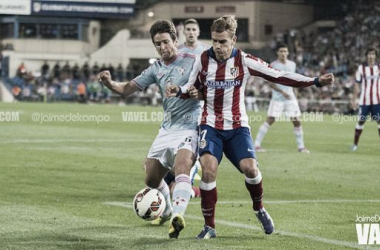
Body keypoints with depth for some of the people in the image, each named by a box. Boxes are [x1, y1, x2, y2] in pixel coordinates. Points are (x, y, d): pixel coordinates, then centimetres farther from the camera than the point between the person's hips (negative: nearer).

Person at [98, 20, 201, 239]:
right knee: (151, 179, 11)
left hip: (189, 128, -7)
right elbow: (127, 89, 12)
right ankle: (166, 212, 39)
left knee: (182, 166, -33)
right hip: (167, 129, 7)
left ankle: (178, 216, -48)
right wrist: (109, 83, -8)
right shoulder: (156, 69, 11)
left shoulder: (192, 62, -5)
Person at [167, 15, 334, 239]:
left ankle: (259, 209, 12)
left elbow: (279, 76, -8)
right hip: (211, 126, 1)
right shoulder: (203, 60, -3)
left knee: (249, 168, -20)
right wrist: (179, 91, -12)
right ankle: (209, 226, -6)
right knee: (208, 169, -21)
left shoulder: (244, 61, -7)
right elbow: (193, 87, 12)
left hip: (237, 127, 0)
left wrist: (316, 82, -15)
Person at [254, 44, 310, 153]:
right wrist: (282, 92, -21)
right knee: (270, 120, -10)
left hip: (290, 98, 4)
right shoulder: (273, 65, -6)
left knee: (296, 121, 1)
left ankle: (301, 146, 11)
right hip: (277, 98, -4)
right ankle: (257, 144, -5)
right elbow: (270, 83, -12)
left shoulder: (292, 65, 9)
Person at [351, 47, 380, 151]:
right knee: (361, 121, 3)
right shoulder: (361, 68, -1)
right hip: (364, 100, -1)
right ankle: (355, 144, 13)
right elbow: (357, 85, 2)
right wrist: (354, 100, -1)